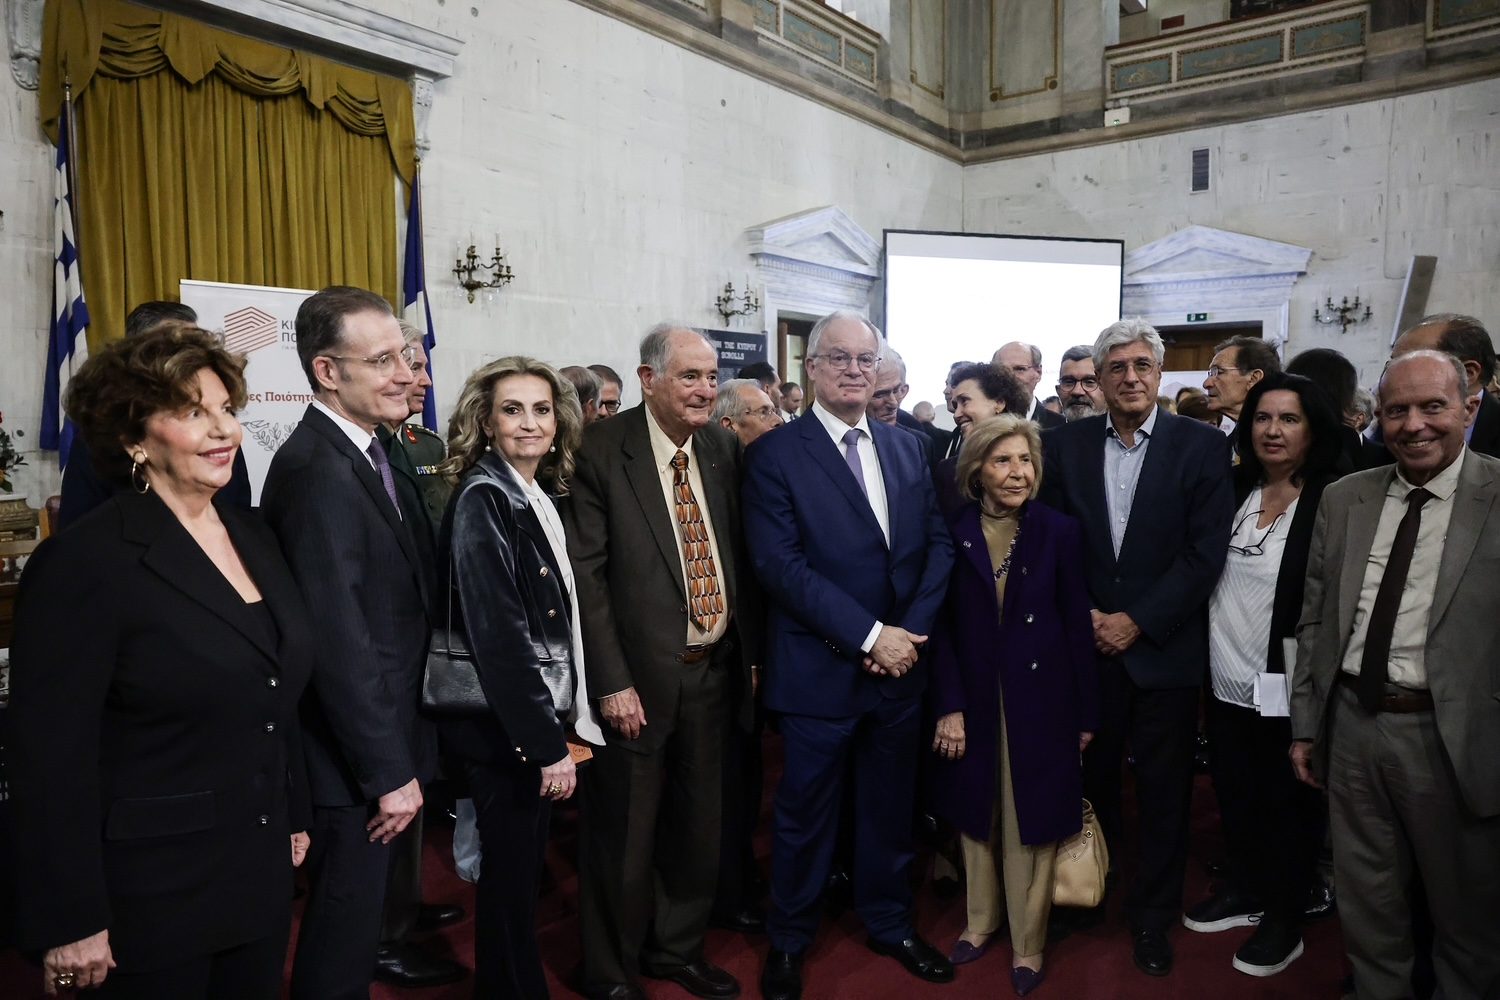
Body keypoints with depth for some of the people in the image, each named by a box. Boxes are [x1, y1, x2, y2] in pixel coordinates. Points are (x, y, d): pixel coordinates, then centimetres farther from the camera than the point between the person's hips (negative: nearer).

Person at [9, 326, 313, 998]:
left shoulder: (253, 538, 4)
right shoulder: (83, 563, -17)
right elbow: (50, 759, -17)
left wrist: (294, 817, 13)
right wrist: (72, 925, -14)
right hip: (151, 896, -6)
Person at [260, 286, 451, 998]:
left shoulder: (363, 453, 7)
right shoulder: (318, 470, -22)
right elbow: (339, 639, -25)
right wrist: (388, 772, -20)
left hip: (380, 736, 9)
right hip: (354, 753, -9)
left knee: (361, 903, 24)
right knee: (346, 917, 9)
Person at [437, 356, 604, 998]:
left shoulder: (542, 498, 7)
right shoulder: (482, 500, -17)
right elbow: (498, 635, -22)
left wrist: (558, 722, 12)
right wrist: (547, 742, -21)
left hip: (538, 715, 8)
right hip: (503, 725, -8)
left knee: (523, 864, 19)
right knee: (511, 871, 7)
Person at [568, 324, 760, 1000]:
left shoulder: (723, 449, 5)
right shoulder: (602, 452, -12)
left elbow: (741, 557, 9)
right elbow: (586, 576, -14)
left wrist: (750, 651, 6)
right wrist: (612, 682, -17)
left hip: (714, 670, 5)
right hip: (639, 674, -5)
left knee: (699, 824, 20)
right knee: (624, 835, 10)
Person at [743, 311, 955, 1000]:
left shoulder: (906, 448, 8)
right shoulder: (775, 454, -9)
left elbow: (938, 544, 6)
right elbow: (780, 564, -16)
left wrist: (912, 630, -9)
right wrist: (868, 634, -18)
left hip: (900, 664, 5)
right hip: (820, 671, -4)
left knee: (891, 807, 19)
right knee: (805, 814, 12)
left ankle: (890, 923, 42)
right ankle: (788, 941, 34)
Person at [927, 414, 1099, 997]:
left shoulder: (1059, 533, -5)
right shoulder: (953, 533, -4)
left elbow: (1077, 626, -3)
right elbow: (942, 627, -4)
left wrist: (1086, 713, -3)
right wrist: (949, 705, -11)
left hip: (1040, 700, -1)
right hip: (975, 698, 1)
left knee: (1031, 819, 9)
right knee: (979, 815, 16)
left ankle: (1028, 942, 27)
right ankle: (982, 919, 37)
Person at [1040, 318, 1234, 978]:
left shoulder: (1202, 446, -4)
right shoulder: (1066, 444, 2)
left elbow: (1206, 552, -9)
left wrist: (1137, 621, -12)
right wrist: (1084, 617, -7)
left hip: (1163, 647, -1)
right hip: (1086, 645, 1)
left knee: (1163, 792, 11)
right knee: (1090, 775, 12)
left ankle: (1152, 915, 30)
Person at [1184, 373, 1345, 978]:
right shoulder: (1232, 491, 4)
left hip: (1287, 691, -5)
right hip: (1225, 682, 5)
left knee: (1288, 805, 12)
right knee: (1234, 796, 19)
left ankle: (1284, 922, 31)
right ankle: (1244, 892, 41)